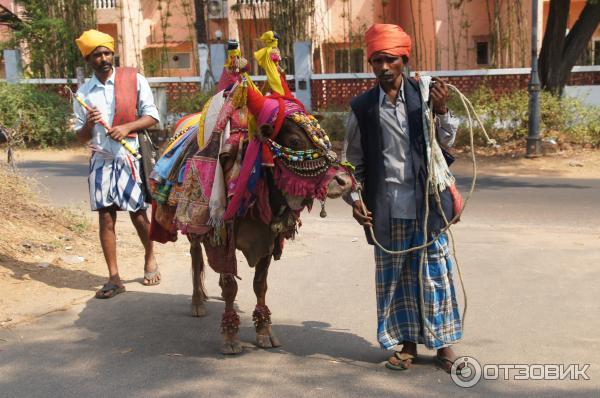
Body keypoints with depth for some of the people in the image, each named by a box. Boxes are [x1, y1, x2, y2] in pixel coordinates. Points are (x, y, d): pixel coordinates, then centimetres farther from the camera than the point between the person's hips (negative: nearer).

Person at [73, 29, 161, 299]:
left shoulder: (134, 80, 1)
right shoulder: (83, 93, 7)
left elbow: (151, 116, 0)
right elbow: (81, 138, 9)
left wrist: (127, 127, -17)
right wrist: (89, 125, -13)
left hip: (131, 157, -2)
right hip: (101, 160, 2)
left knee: (138, 214, 4)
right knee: (105, 217, -1)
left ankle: (150, 260, 30)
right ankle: (114, 278, 5)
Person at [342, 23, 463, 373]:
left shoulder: (423, 95, -1)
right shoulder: (363, 107, 0)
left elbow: (447, 142, 1)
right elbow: (353, 160, 7)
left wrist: (441, 111, -15)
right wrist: (354, 198, -1)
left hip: (427, 204, -1)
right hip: (387, 210, 1)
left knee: (434, 272, 6)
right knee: (394, 276, 9)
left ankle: (443, 342, 21)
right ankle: (408, 344, 24)